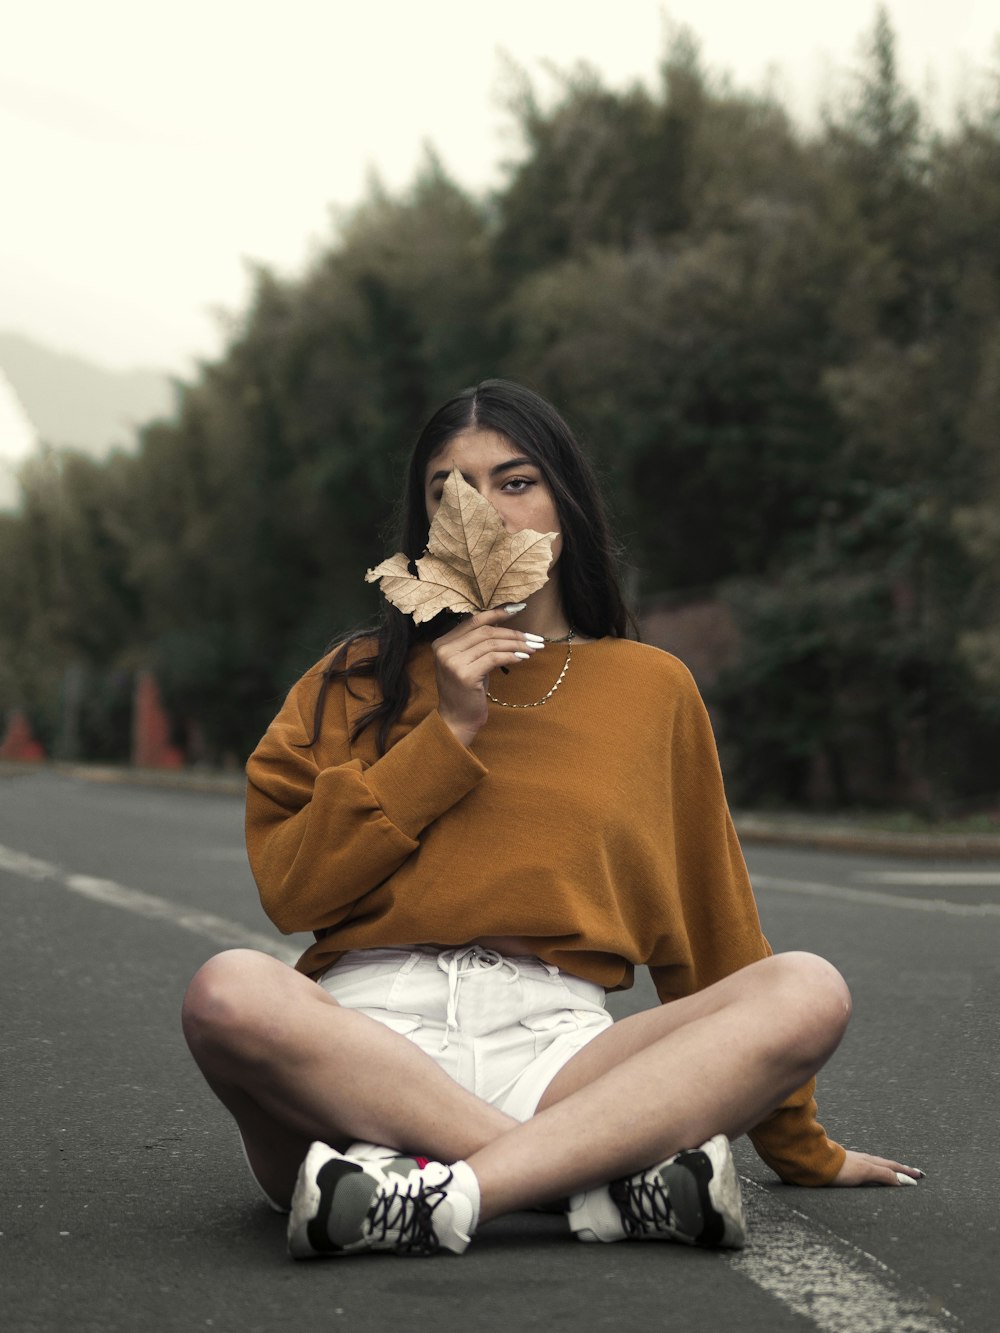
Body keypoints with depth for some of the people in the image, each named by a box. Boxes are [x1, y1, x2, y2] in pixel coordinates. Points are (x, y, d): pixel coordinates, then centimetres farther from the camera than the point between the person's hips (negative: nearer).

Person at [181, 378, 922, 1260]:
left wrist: (802, 1149, 24)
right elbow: (289, 886, 4)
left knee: (809, 992, -22)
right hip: (363, 1045, -1)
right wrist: (449, 734, -1)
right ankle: (621, 1177, -31)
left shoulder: (653, 687, 18)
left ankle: (447, 1191, -35)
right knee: (232, 993, -34)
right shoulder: (359, 681, 16)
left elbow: (712, 924, 22)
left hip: (551, 1046, 2)